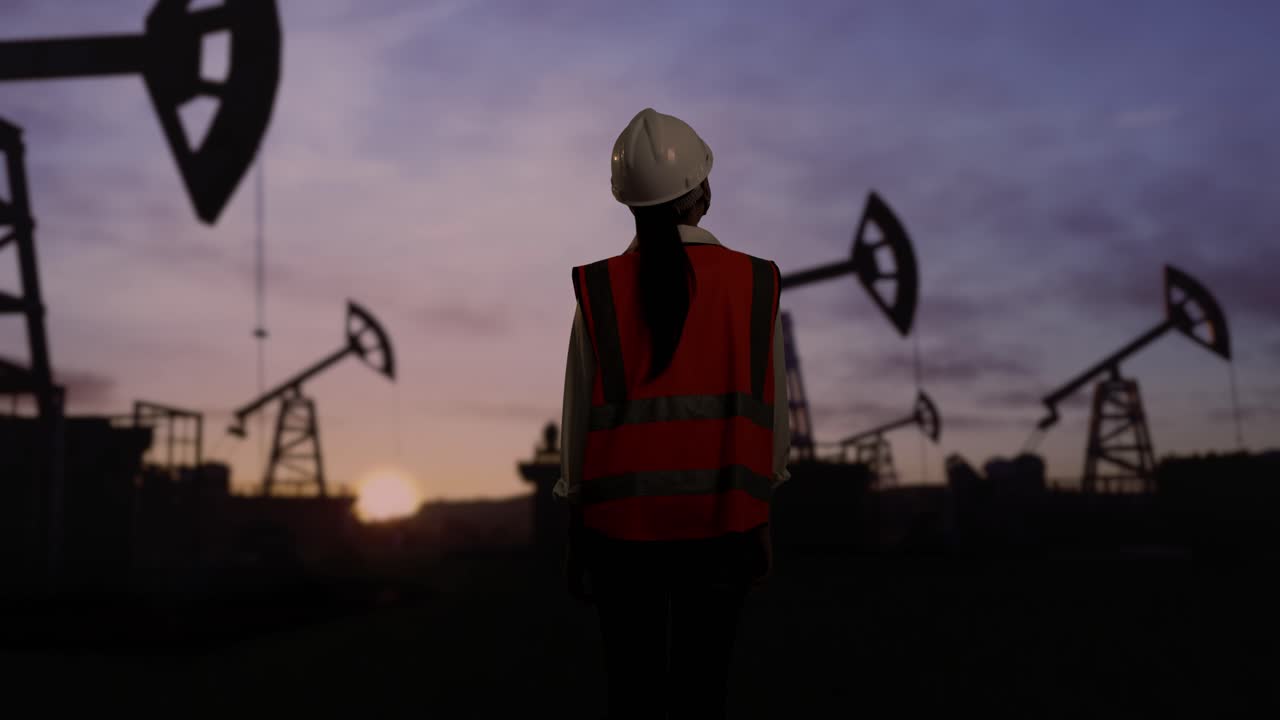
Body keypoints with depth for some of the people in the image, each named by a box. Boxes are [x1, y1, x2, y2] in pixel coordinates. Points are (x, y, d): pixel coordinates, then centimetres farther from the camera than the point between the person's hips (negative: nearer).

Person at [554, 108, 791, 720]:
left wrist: (576, 538, 8)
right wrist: (760, 522, 13)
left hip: (622, 524, 0)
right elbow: (770, 416, 0)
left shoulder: (600, 290, -8)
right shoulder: (754, 285, -5)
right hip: (720, 521, 1)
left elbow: (580, 420, -4)